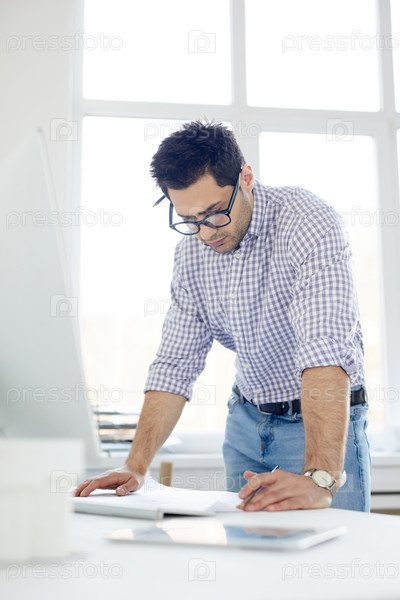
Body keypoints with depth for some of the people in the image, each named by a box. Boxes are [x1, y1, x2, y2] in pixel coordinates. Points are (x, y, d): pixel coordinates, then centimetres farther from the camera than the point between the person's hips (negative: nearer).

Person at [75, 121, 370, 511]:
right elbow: (176, 361, 0)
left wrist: (320, 479, -46)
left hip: (322, 422, -5)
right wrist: (136, 467, -9)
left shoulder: (309, 224, -22)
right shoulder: (192, 249, -3)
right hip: (246, 419, 5)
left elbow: (327, 349, -35)